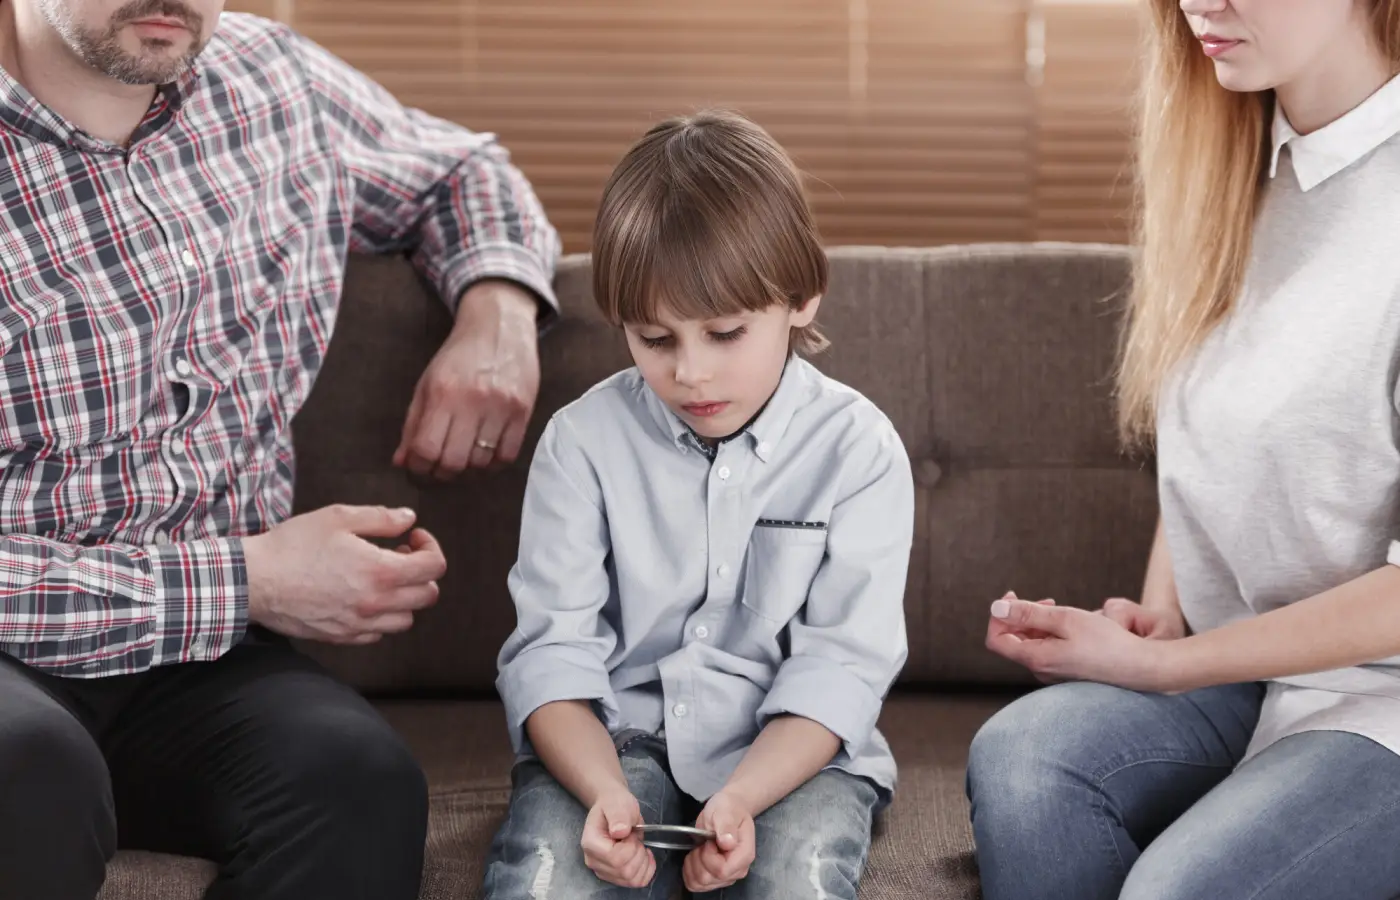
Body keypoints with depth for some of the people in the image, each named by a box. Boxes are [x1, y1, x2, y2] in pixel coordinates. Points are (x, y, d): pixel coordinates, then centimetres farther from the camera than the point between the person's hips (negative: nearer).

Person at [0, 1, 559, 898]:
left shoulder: (272, 79, 7)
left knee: (358, 775, -31)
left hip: (200, 660, 3)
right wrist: (243, 582, -19)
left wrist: (499, 310, 5)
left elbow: (462, 172, 27)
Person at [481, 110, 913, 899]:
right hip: (614, 739, 1)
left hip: (790, 750, 0)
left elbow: (840, 665, -8)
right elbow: (551, 650, -5)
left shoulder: (857, 448, -3)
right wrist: (604, 791, -25)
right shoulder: (584, 440, 0)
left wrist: (740, 798, -25)